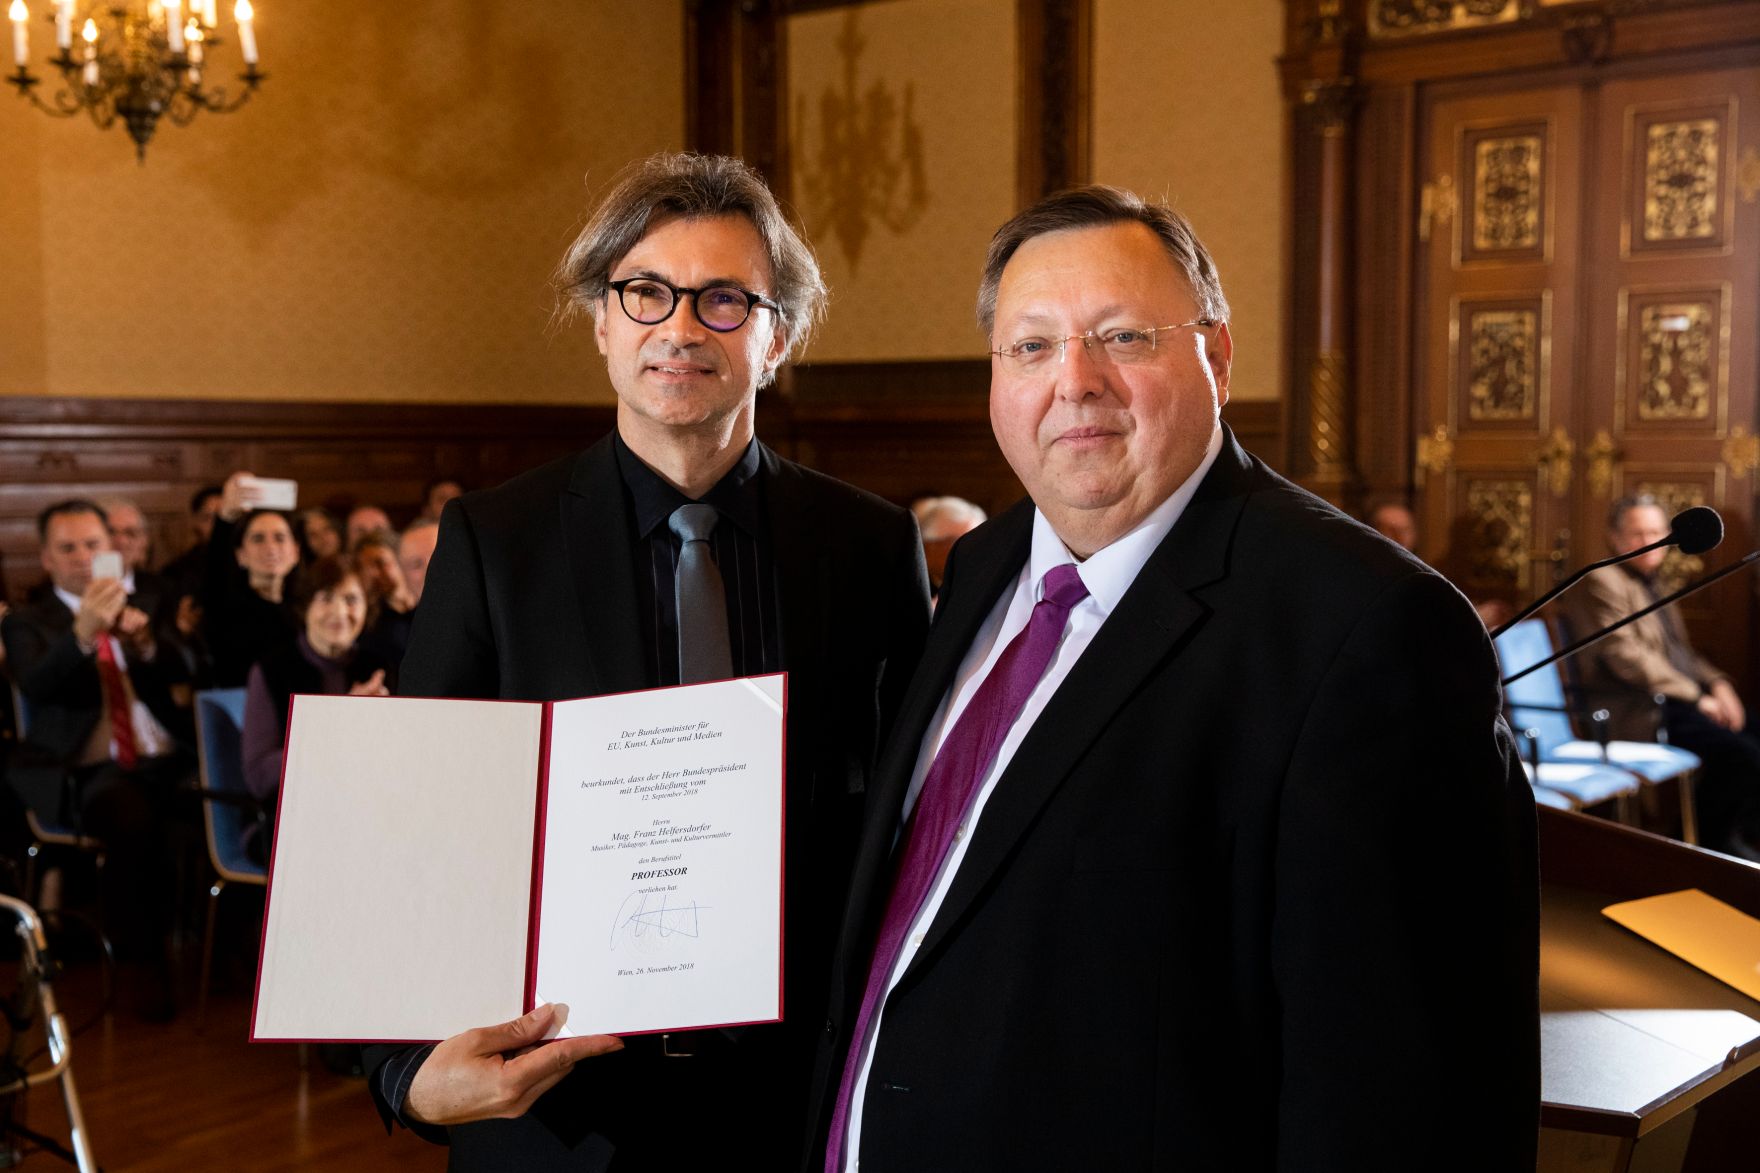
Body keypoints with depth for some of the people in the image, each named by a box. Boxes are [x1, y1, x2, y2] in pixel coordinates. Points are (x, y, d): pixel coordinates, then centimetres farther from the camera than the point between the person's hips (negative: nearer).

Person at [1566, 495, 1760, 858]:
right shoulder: (1601, 582, -9)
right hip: (1643, 712, -10)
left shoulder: (1652, 584, 20)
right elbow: (1626, 657, -17)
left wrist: (1717, 683, 2)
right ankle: (1709, 839, -6)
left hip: (1681, 699, 10)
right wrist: (1697, 698, -16)